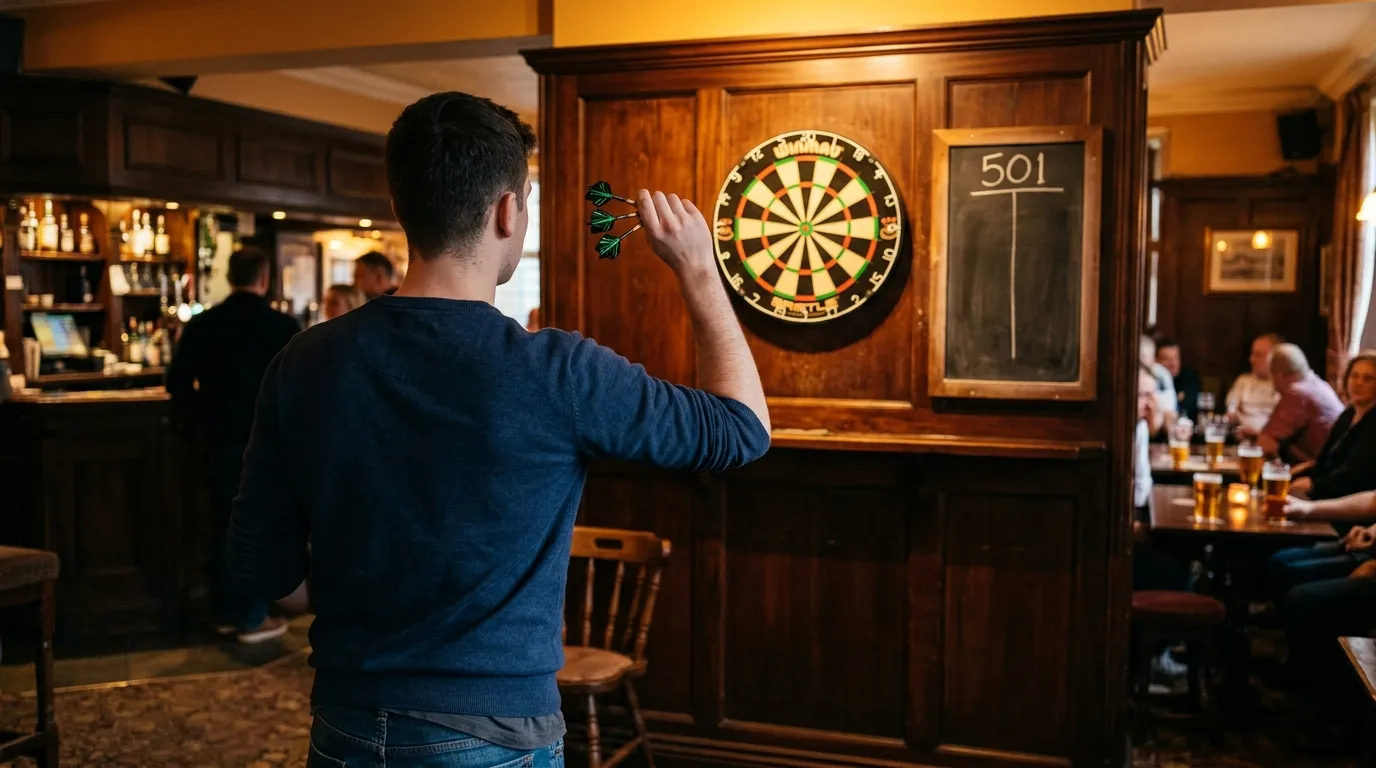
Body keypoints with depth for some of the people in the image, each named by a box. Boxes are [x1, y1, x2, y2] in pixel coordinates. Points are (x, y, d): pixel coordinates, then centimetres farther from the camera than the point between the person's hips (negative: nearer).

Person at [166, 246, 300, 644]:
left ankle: (227, 613, 21)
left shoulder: (201, 324, 0)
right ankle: (253, 618, 8)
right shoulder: (284, 326, -7)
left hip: (223, 439, 3)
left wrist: (206, 417, 13)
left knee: (227, 526, 13)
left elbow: (179, 383, -1)